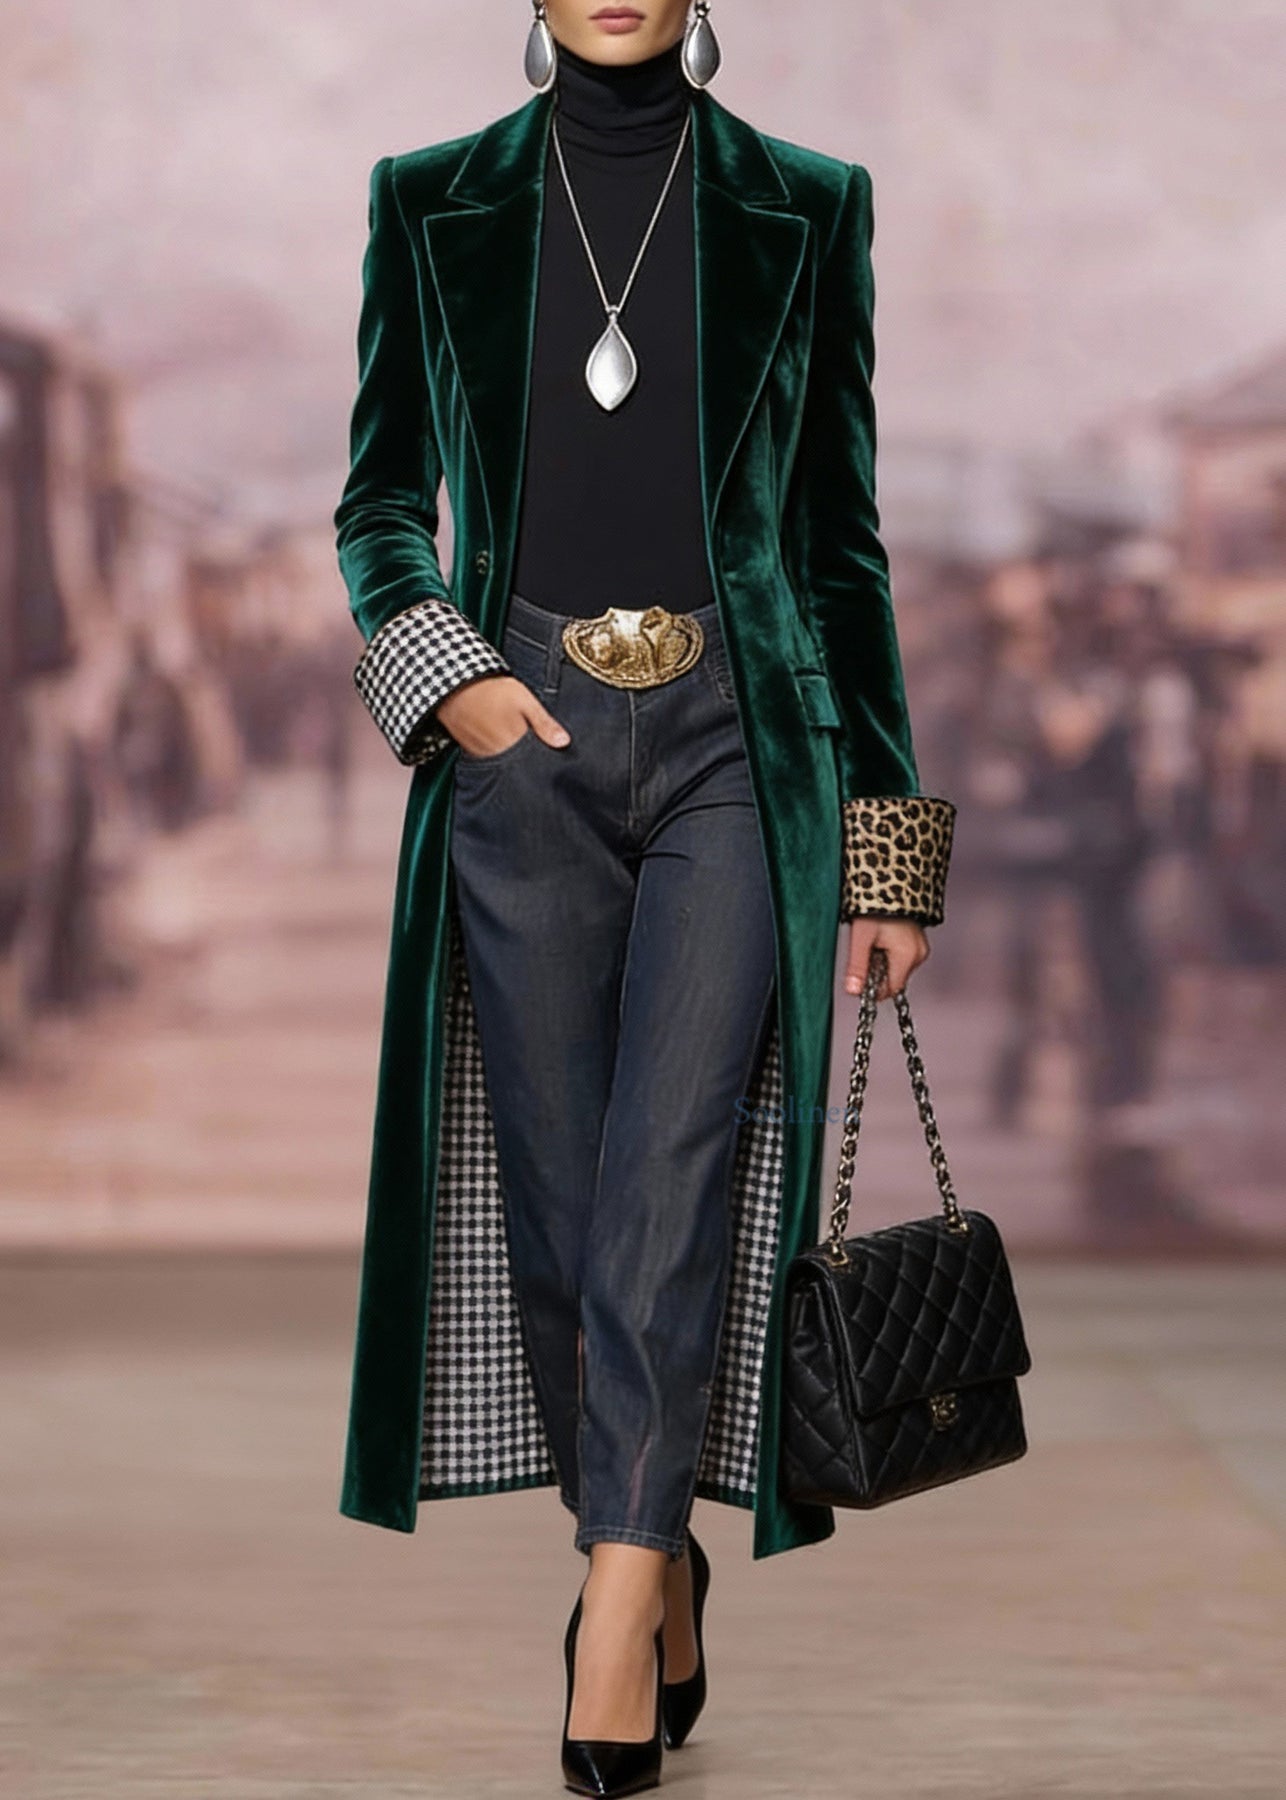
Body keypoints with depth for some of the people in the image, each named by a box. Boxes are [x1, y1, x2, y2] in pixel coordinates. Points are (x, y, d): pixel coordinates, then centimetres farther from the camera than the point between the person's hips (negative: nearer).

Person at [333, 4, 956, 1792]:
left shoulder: (805, 209, 6)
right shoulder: (435, 206, 8)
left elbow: (842, 537, 8)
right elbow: (384, 494, 13)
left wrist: (887, 829, 6)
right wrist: (437, 672, -7)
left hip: (734, 739, -1)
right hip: (525, 740, 1)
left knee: (674, 1170, -13)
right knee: (552, 1190, 3)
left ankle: (618, 1598, -11)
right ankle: (654, 1562, 21)